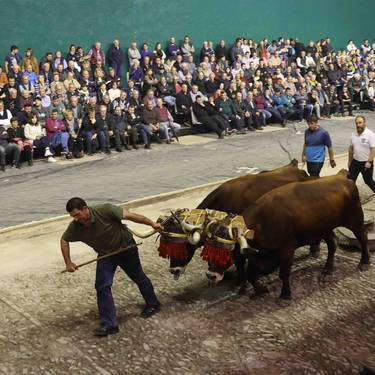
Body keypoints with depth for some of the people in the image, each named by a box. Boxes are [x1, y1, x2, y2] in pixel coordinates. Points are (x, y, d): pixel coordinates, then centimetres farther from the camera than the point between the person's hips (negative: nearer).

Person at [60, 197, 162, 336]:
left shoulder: (105, 210, -34)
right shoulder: (75, 227, -21)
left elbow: (129, 215, -29)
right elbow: (64, 240, -2)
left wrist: (152, 223, -29)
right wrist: (68, 262, -7)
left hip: (126, 247, -3)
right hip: (105, 254, 3)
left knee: (138, 277, 16)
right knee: (102, 286, -10)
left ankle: (153, 304, 39)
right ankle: (109, 324, -2)